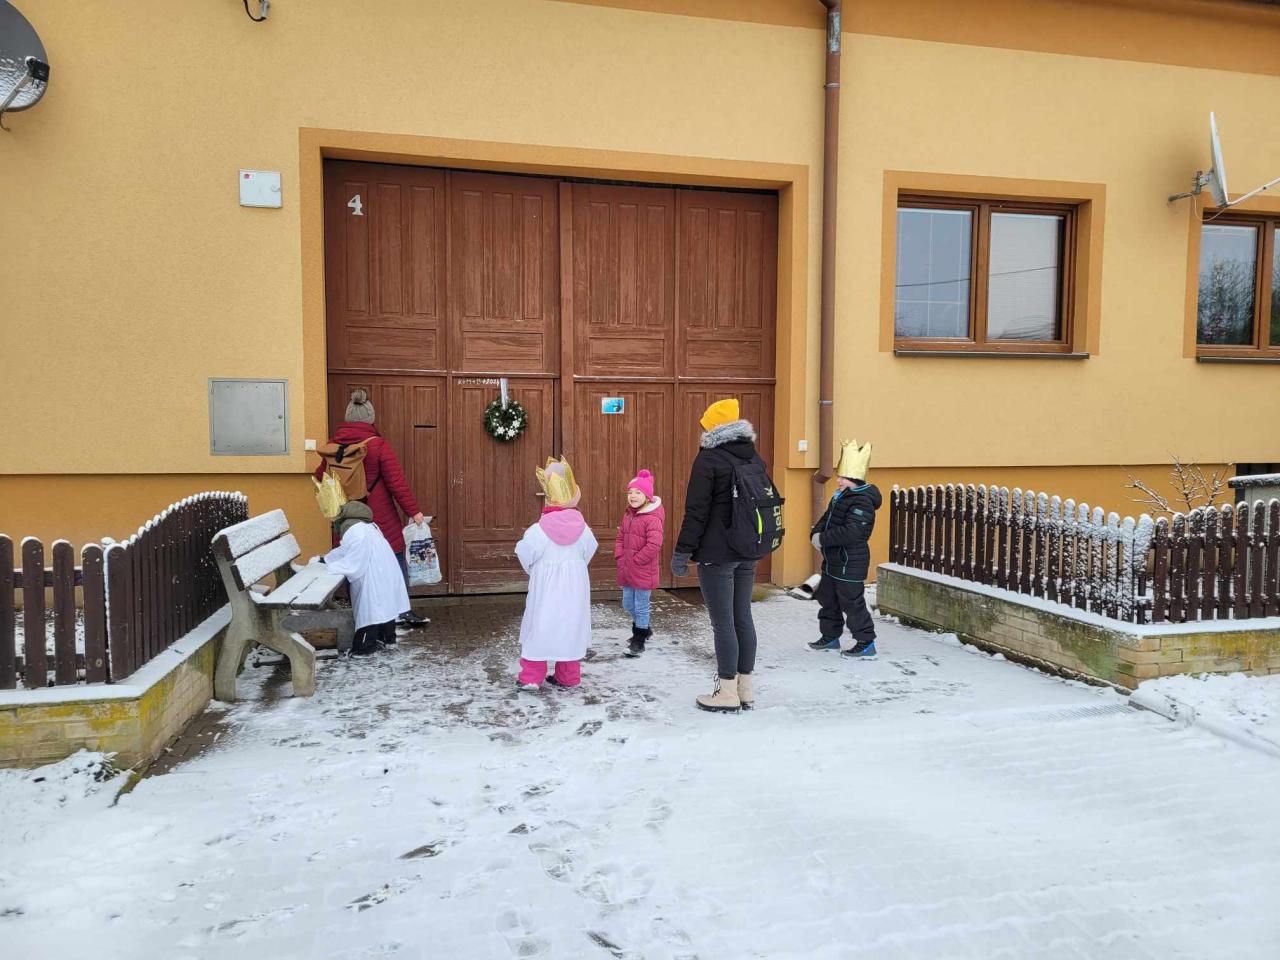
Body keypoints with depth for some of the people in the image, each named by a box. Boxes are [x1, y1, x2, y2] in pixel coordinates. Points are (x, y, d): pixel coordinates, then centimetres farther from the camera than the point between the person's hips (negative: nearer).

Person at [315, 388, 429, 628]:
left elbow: (321, 476, 14)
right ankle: (403, 611, 7)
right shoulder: (379, 446, -12)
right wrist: (413, 511, -8)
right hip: (380, 517, -4)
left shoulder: (334, 446, 2)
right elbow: (397, 482, -13)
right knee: (395, 560, 6)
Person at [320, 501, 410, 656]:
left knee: (370, 610, 0)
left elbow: (351, 564, -22)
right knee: (383, 605, 20)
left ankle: (365, 647, 9)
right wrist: (325, 559, 21)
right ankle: (387, 638, 33)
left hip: (374, 579, -9)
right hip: (384, 574, 9)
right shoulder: (367, 527, 12)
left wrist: (329, 566, -12)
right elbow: (345, 550, 22)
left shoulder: (357, 534, -20)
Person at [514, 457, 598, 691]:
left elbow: (525, 557, -3)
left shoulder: (538, 531, -15)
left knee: (539, 627, 6)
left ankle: (531, 677, 9)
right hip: (574, 586, 3)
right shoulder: (583, 529, -6)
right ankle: (568, 677, 20)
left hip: (545, 586, -3)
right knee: (571, 627, 12)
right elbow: (587, 555, 6)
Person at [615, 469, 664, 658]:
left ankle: (639, 641, 14)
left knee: (641, 606, 1)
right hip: (627, 571, 8)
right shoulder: (628, 515, 9)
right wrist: (620, 558, 1)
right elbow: (620, 538, 15)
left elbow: (654, 545, -25)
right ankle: (644, 628, 41)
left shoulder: (652, 518, -18)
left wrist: (635, 560, -18)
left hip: (644, 571, -8)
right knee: (628, 604, 19)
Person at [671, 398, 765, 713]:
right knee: (743, 618, 12)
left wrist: (683, 551, -8)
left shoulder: (709, 459, -12)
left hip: (716, 554, -7)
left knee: (723, 623, -2)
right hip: (747, 554, 7)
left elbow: (696, 510, -14)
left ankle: (727, 693, 4)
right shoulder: (755, 459, 10)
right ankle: (745, 689, 19)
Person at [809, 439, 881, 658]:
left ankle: (866, 644, 7)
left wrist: (823, 539, -24)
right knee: (828, 599, 18)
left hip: (850, 564, -10)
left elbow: (850, 533, -30)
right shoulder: (840, 497, 10)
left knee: (852, 603, -3)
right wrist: (816, 534, -8)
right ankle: (830, 637, 32)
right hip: (833, 561, 10)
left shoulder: (862, 502, -21)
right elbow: (826, 520, 13)